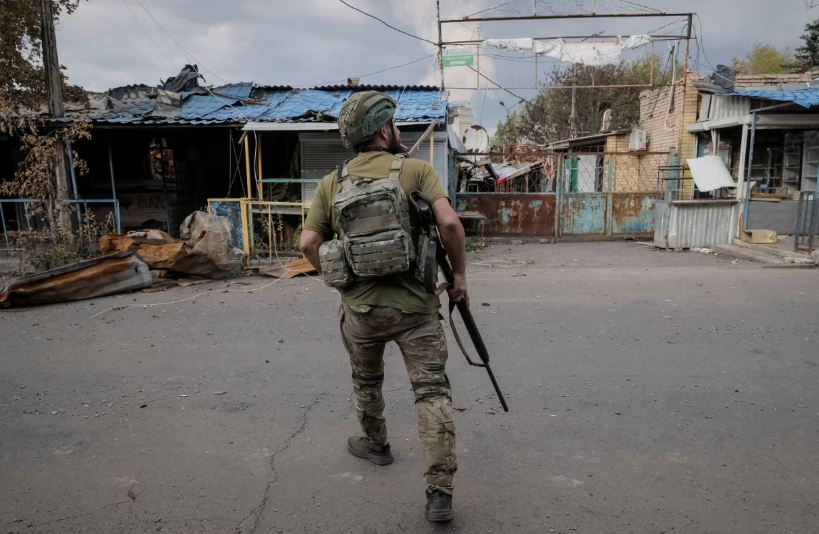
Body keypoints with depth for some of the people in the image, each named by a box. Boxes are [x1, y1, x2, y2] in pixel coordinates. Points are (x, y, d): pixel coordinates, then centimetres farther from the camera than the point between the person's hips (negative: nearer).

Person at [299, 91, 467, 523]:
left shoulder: (331, 183, 4)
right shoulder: (417, 170, -3)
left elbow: (308, 243, -1)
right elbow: (449, 223, -15)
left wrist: (340, 280, 13)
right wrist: (459, 274, -3)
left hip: (360, 307, 3)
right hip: (415, 304, -2)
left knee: (366, 380, 27)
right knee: (432, 391, 4)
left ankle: (374, 444, 47)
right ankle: (439, 492, 1)